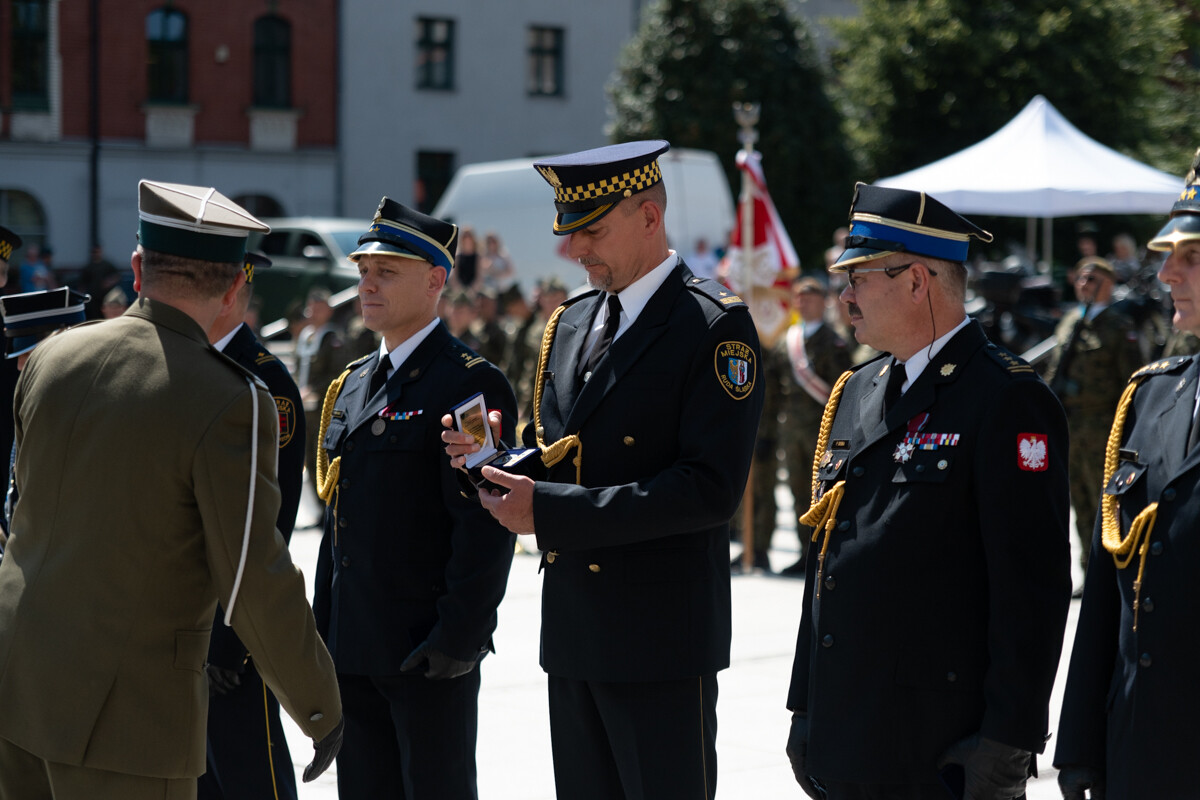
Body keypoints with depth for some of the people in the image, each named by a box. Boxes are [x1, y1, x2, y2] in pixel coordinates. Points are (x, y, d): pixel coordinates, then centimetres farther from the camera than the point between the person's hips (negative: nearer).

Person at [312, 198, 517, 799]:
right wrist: (324, 629, 15)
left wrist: (458, 635, -21)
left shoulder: (471, 385, -10)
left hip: (428, 653, -8)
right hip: (353, 649, 8)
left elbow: (484, 525, -16)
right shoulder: (352, 385, 15)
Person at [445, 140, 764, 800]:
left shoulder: (714, 326, -11)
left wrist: (551, 510, -21)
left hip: (662, 642, -7)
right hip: (572, 632, 7)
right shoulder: (570, 324, 14)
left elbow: (710, 490, -19)